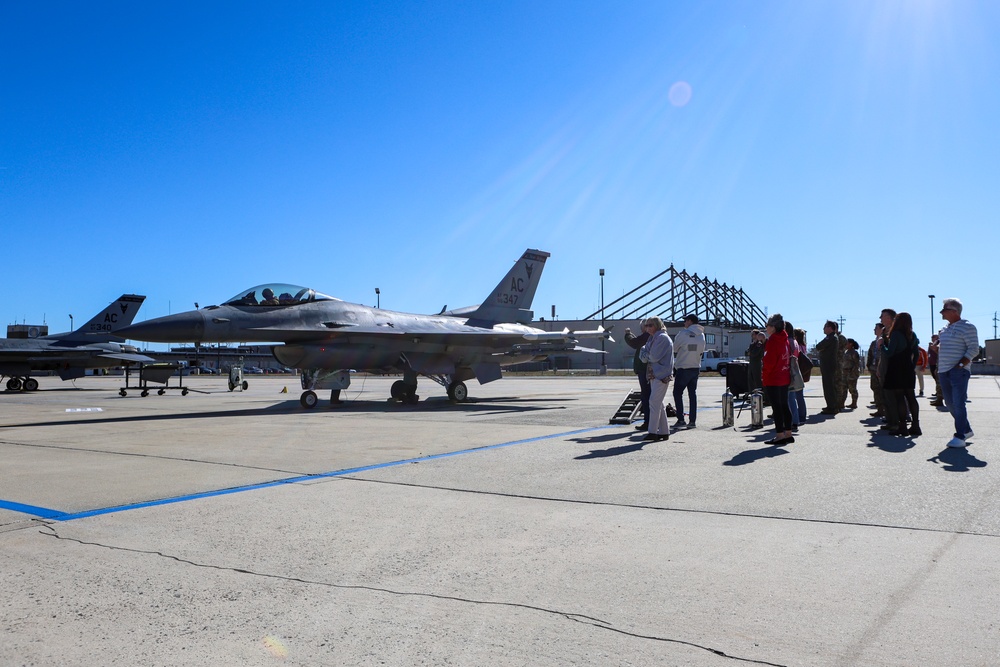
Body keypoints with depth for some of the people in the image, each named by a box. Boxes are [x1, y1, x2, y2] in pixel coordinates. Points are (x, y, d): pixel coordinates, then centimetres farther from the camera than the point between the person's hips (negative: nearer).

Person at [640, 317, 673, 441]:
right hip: (653, 374, 10)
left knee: (654, 402, -11)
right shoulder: (652, 338, 18)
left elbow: (654, 356, -18)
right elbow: (644, 357, 13)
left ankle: (653, 432, -9)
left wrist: (647, 355, 2)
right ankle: (664, 431, 16)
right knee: (659, 404, 10)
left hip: (662, 375, -10)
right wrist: (645, 354, -9)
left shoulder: (663, 338, -11)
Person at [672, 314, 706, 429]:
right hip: (696, 367, 6)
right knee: (693, 394, 11)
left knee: (678, 393, 1)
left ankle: (681, 419, -6)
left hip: (683, 368, -6)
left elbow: (674, 348, -3)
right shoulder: (701, 335, 5)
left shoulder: (683, 333, -14)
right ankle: (692, 420, 10)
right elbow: (702, 350, 14)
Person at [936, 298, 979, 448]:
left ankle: (960, 437, -6)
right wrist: (936, 347, 4)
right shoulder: (945, 329, 18)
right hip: (943, 372, 8)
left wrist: (960, 365, -19)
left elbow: (974, 349, -11)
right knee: (950, 404, 11)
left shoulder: (967, 327, -5)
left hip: (959, 372, -8)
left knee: (958, 404, -10)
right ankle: (966, 430, 26)